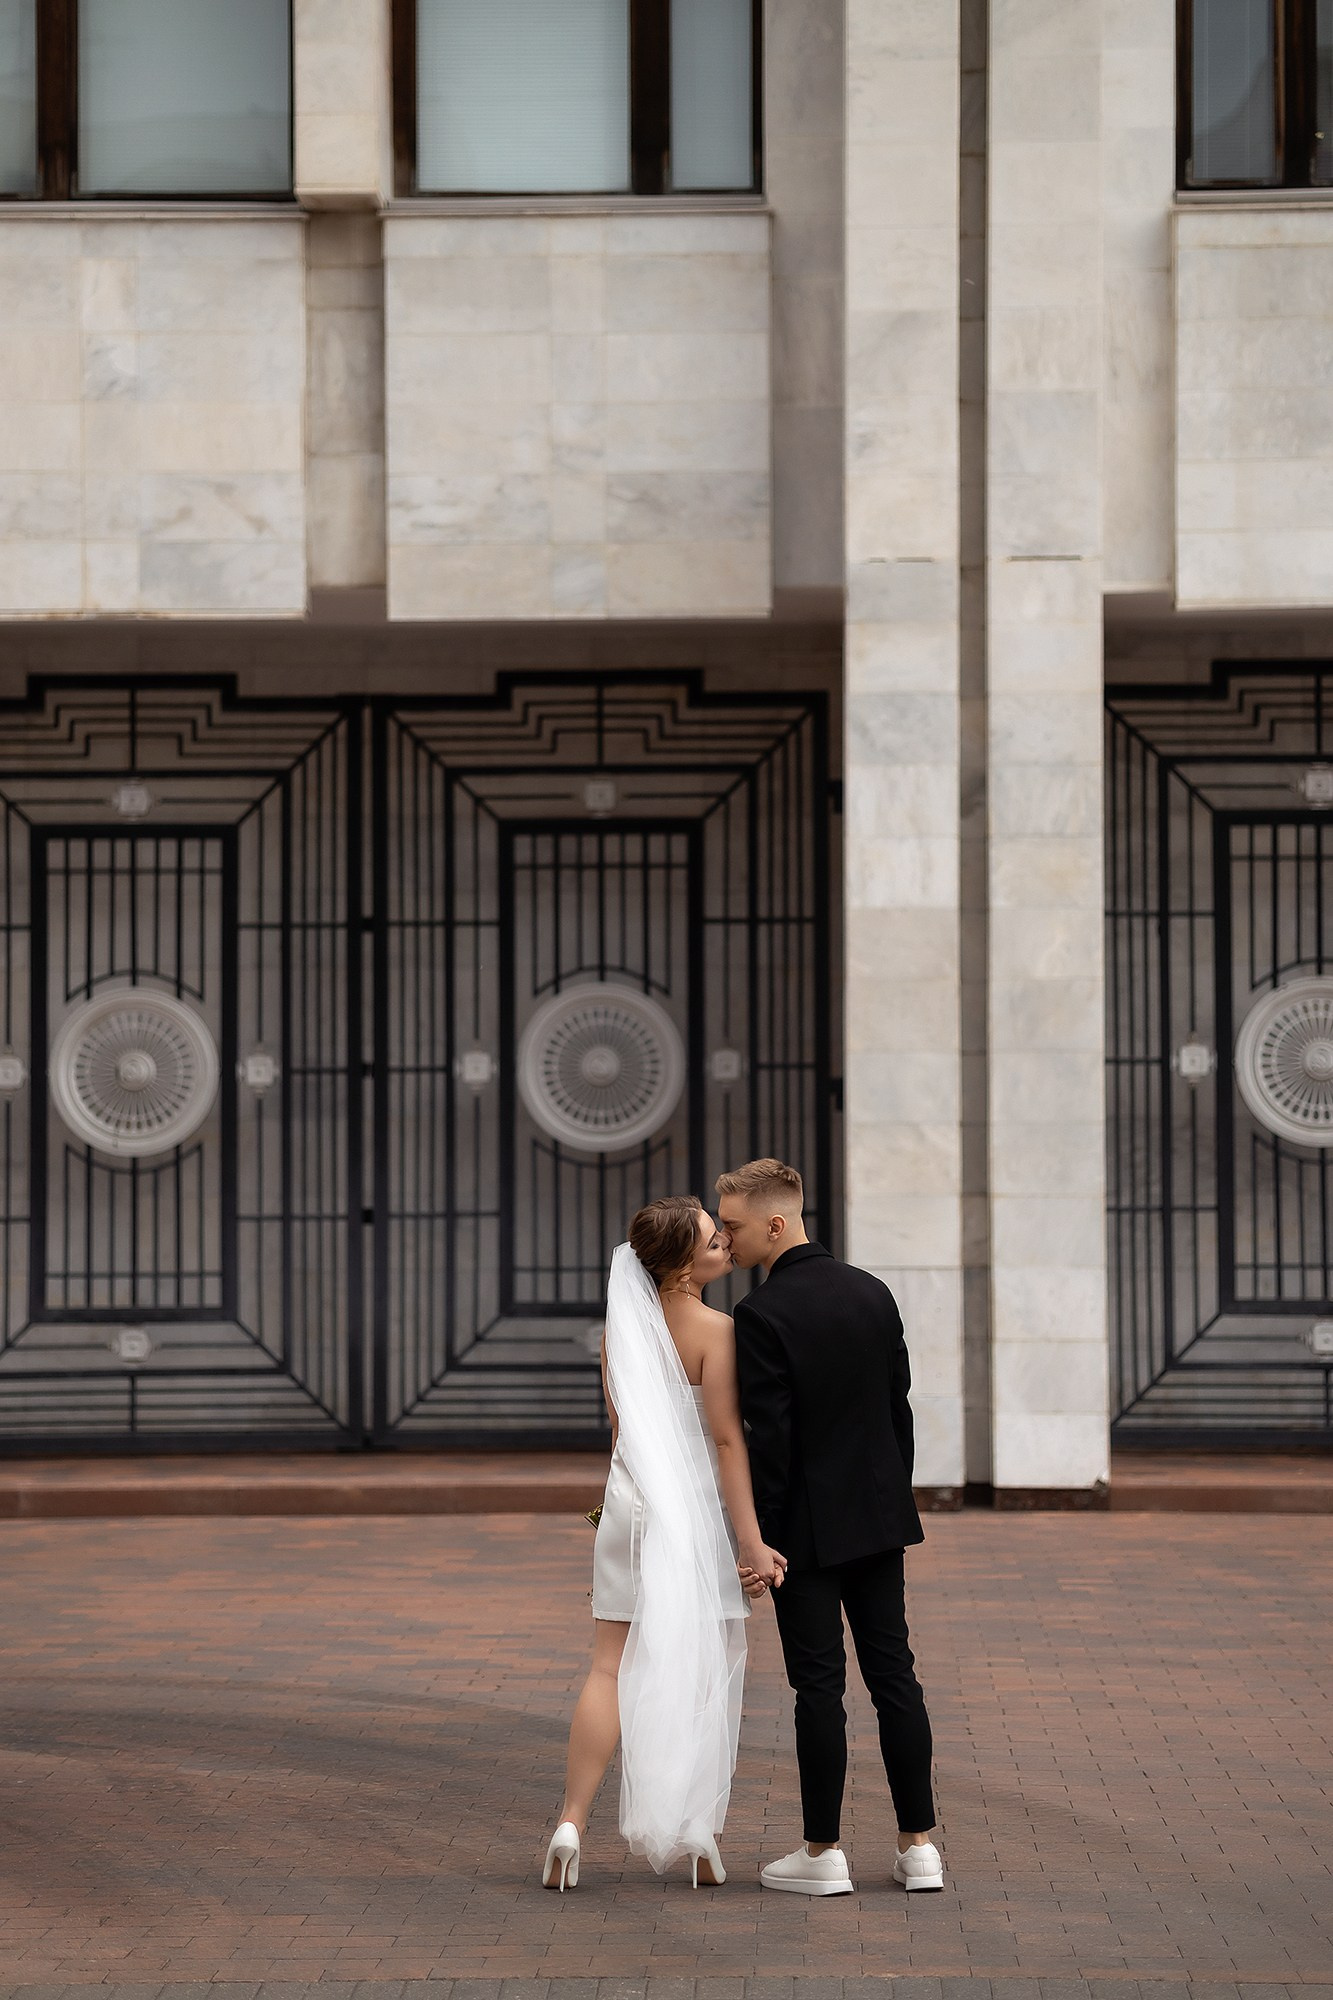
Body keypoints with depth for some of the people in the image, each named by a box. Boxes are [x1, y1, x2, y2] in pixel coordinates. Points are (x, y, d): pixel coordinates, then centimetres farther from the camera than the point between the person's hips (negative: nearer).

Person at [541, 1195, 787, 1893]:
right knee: (706, 1673, 7)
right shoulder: (715, 1330, -14)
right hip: (699, 1504, -4)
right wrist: (751, 1541, -16)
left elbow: (622, 1426, 11)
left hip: (630, 1497, 5)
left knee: (612, 1670, 5)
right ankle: (698, 1837, 10)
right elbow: (727, 1441, -17)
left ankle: (571, 1823, -6)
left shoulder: (622, 1326, 4)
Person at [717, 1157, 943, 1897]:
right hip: (878, 1514, 6)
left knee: (819, 1683, 0)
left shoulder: (762, 1314, -16)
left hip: (807, 1526, -6)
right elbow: (899, 1408, 9)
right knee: (892, 1671, 8)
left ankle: (823, 1851, 6)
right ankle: (918, 1845, 10)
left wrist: (756, 1538, -11)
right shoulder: (872, 1292, 4)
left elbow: (770, 1438, -18)